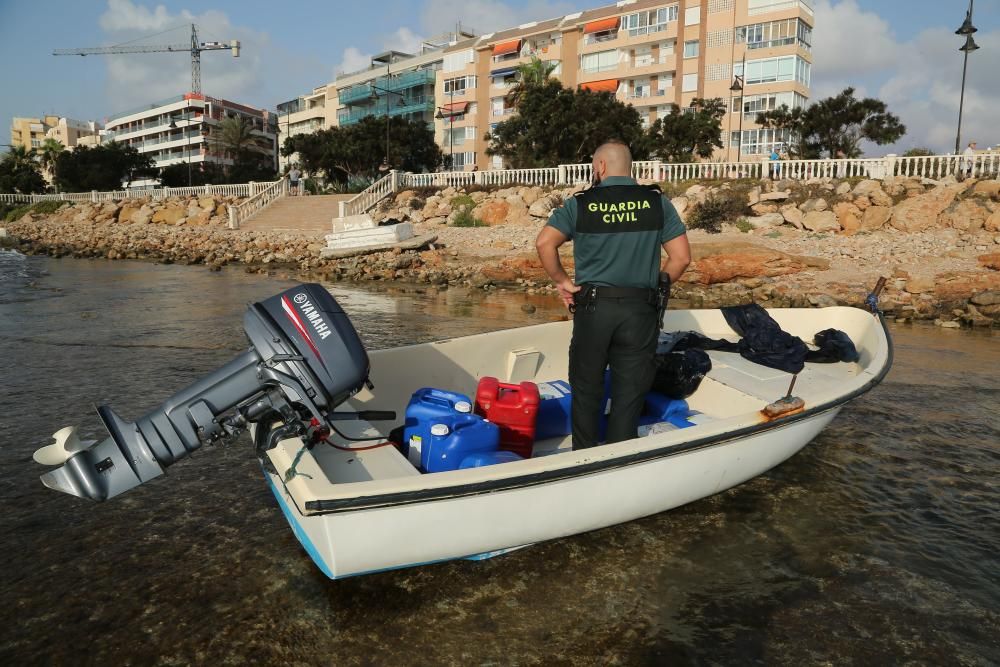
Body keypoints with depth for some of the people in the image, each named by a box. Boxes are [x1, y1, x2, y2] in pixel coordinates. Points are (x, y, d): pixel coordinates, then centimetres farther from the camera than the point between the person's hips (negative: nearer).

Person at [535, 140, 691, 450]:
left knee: (586, 392, 15)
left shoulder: (580, 203, -1)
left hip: (592, 308, 0)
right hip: (640, 311, 1)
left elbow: (544, 243, -12)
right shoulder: (657, 202, 2)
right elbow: (681, 257, -1)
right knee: (629, 396, 9)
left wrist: (562, 281, -1)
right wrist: (657, 288, 12)